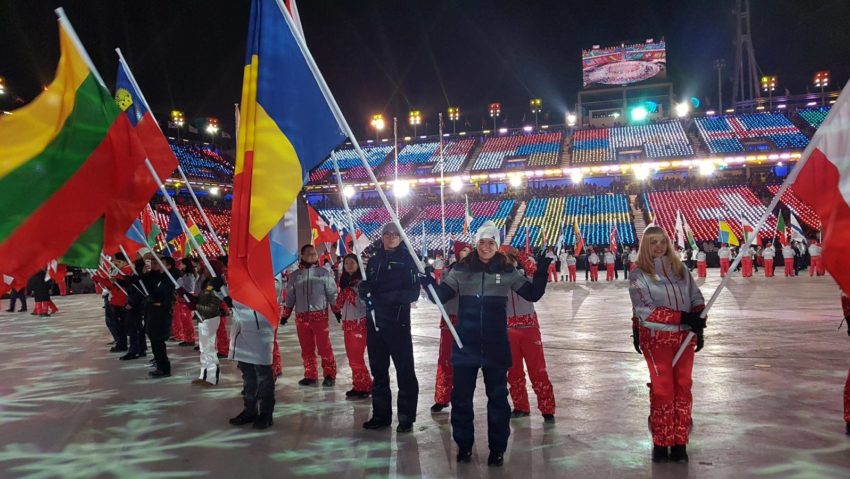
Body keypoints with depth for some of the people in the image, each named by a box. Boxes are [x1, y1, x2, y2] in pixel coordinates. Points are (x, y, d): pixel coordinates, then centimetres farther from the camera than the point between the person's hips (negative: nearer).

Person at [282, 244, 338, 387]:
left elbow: (332, 293, 5)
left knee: (324, 347, -4)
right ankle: (310, 375, 17)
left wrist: (337, 310, 1)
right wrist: (285, 315, 13)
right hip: (301, 317, 3)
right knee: (306, 348, 7)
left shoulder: (324, 272, 3)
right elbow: (290, 296, 14)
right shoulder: (295, 275, 10)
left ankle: (329, 375, 5)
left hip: (320, 315, -3)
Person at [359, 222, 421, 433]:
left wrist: (390, 297, -25)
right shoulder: (374, 260, 12)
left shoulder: (407, 260, -3)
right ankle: (381, 415, 23)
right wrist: (363, 289, -9)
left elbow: (413, 293, -10)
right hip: (375, 322, 5)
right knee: (378, 370, 12)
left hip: (398, 322, -5)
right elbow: (367, 287, 15)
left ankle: (406, 417, 8)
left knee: (405, 370, -1)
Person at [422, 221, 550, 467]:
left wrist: (541, 273, -12)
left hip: (496, 345, 0)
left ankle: (497, 448, 22)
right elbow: (440, 296, 0)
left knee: (498, 396, 8)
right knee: (461, 396, 7)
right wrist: (427, 281, -18)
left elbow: (532, 294, 3)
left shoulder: (507, 271, 0)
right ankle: (464, 445, 25)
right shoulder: (461, 270, 0)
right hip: (465, 344, 0)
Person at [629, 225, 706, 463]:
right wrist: (684, 317, -22)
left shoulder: (680, 268, 7)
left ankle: (679, 443, 17)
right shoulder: (639, 274, -7)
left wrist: (699, 326, -6)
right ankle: (661, 443, 12)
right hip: (656, 338, -4)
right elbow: (646, 311, -16)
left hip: (685, 337, 4)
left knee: (683, 388, 7)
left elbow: (696, 298, 9)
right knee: (663, 390, -2)